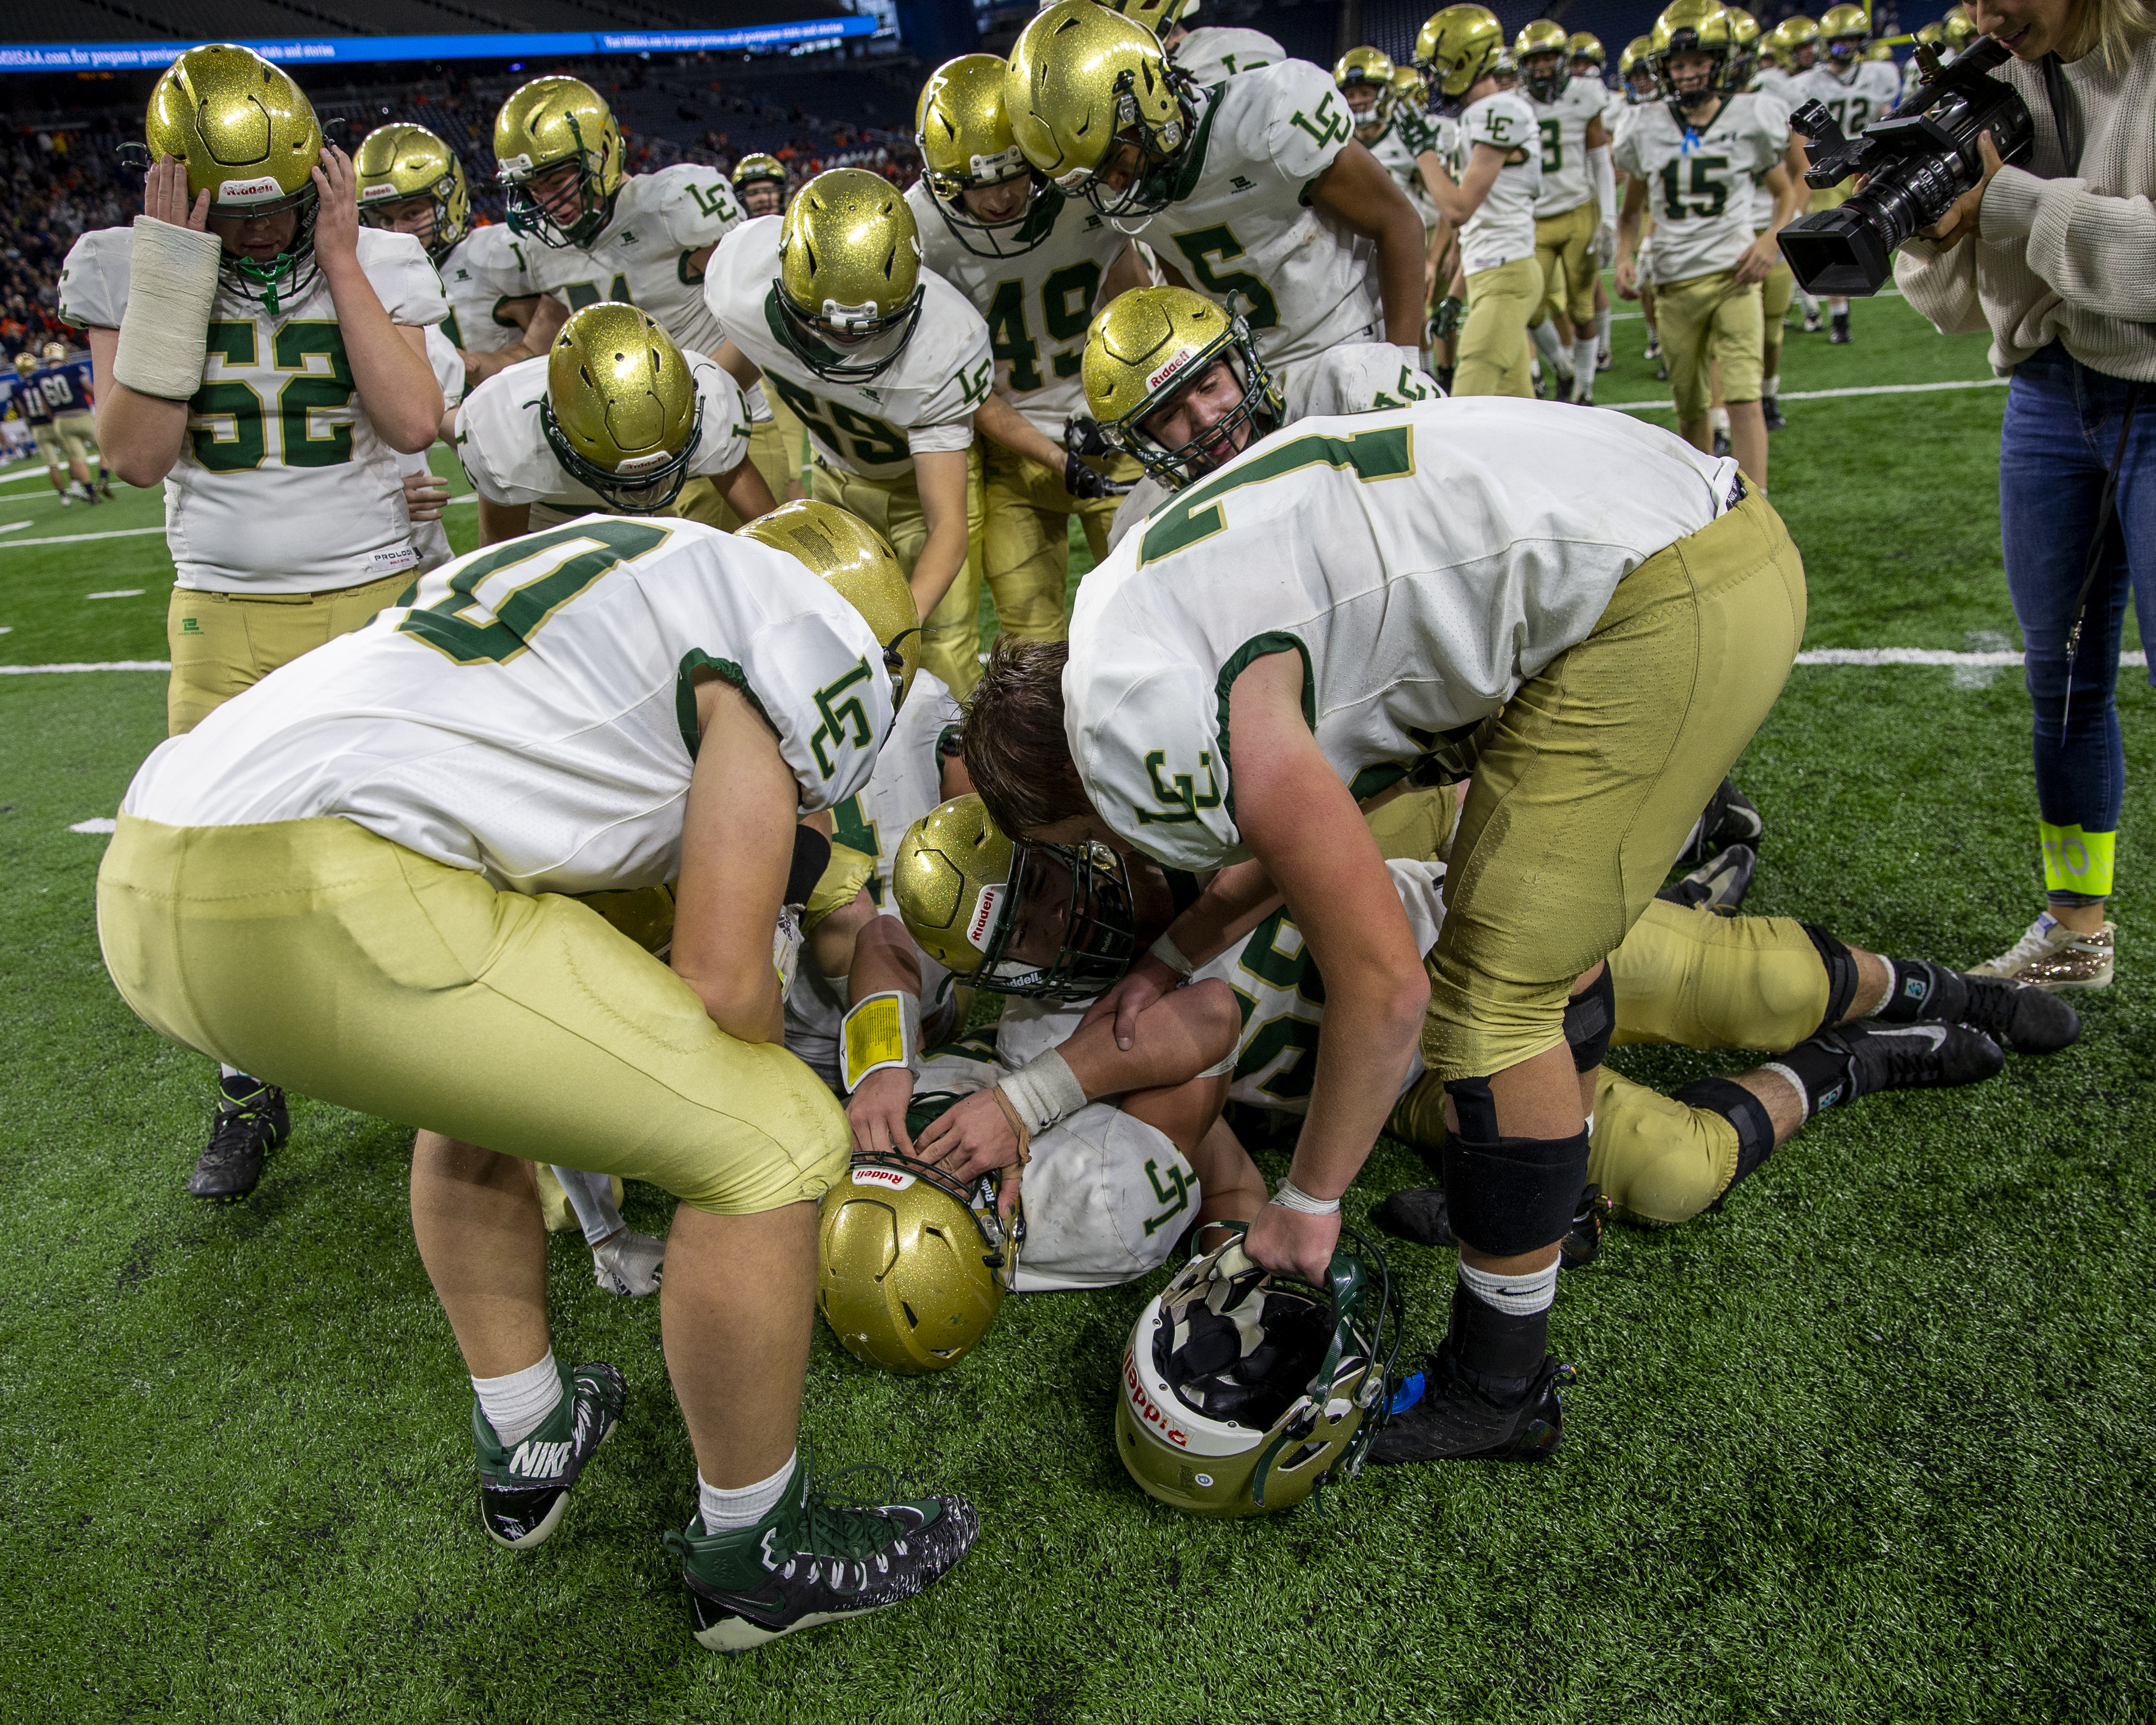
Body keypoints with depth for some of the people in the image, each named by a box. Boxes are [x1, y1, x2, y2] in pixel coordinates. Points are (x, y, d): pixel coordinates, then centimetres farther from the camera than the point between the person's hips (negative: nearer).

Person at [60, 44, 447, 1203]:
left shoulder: (374, 266, -2)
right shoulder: (131, 272, -2)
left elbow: (413, 425, -15)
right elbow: (137, 456, -12)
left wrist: (339, 262, -14)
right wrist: (175, 278, -16)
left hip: (376, 600, -1)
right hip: (224, 617, 1)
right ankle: (247, 1099, 23)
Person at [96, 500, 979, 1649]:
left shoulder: (645, 576, 30)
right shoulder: (810, 636, 5)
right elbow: (724, 977, 0)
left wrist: (640, 1102, 46)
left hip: (150, 883, 10)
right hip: (319, 906, -10)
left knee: (493, 1076, 34)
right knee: (771, 1145, 1)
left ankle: (527, 1448, 44)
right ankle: (754, 1553, 22)